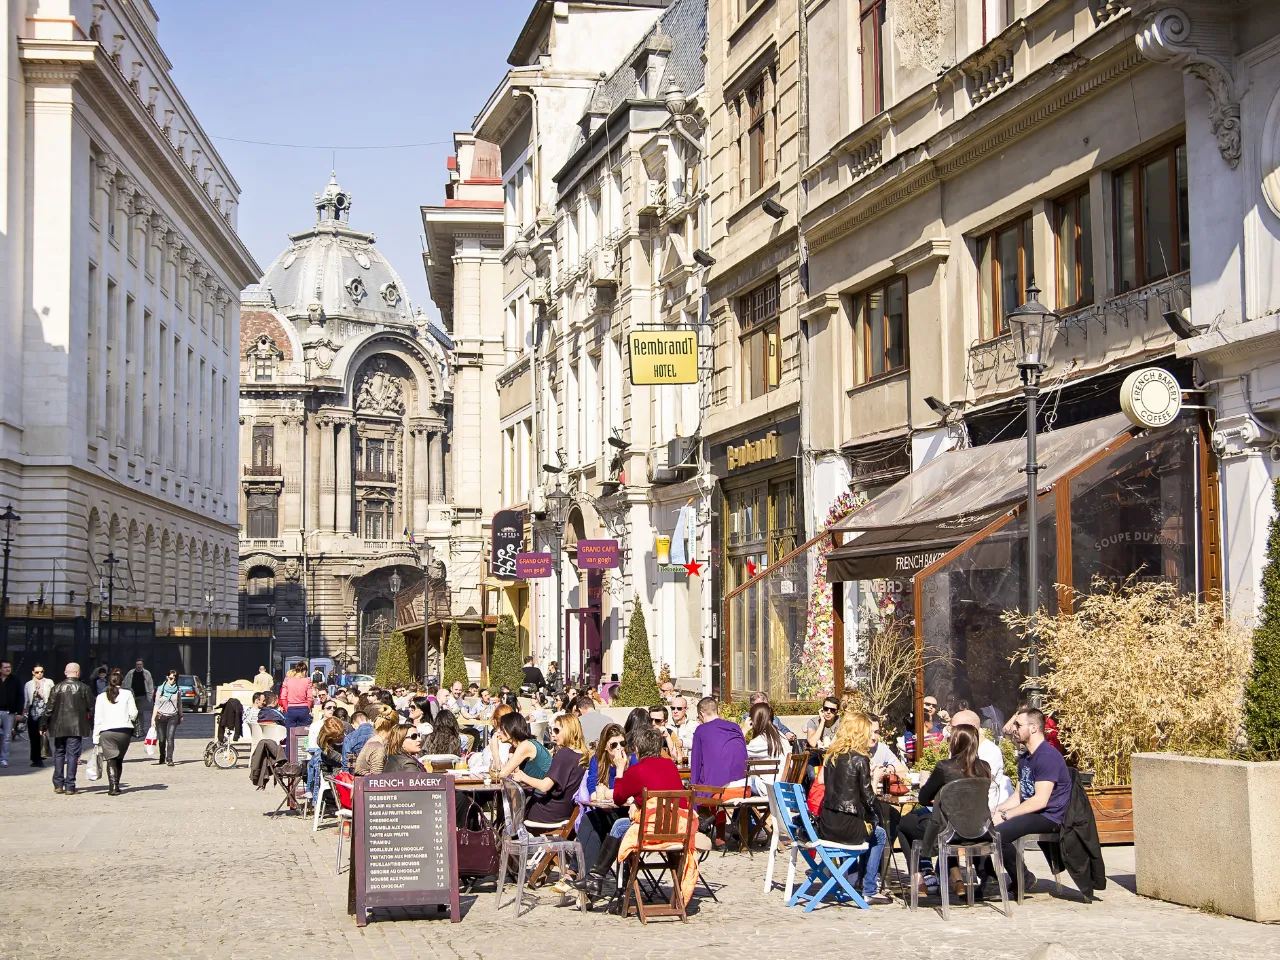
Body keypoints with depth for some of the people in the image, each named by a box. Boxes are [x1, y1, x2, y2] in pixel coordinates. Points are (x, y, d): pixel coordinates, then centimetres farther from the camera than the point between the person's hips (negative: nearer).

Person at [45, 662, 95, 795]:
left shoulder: (56, 688, 3)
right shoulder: (84, 688, -2)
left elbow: (49, 709, 2)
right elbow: (91, 709, 0)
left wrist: (45, 726, 10)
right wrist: (93, 727, 10)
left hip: (58, 727, 2)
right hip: (76, 727, -2)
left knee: (59, 753, 14)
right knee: (72, 754, 0)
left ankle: (58, 785, 14)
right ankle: (69, 786, -4)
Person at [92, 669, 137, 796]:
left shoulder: (101, 697, 7)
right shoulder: (127, 694, 3)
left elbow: (97, 719, 4)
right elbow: (133, 713, -3)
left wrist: (95, 738, 6)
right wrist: (132, 720, 20)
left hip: (106, 732, 0)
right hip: (124, 731, 0)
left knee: (111, 760, -3)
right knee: (119, 759, 14)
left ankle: (113, 787, -15)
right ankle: (116, 785, 18)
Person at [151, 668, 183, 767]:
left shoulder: (178, 690, 5)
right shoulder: (160, 689, 3)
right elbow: (156, 704, 4)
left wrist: (181, 716, 20)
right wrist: (153, 718, -1)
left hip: (173, 717, -1)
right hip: (161, 716, 1)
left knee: (170, 738, -13)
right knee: (161, 739, 5)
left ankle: (169, 759, -17)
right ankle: (162, 758, 21)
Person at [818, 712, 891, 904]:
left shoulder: (831, 755, 8)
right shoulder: (860, 759, -11)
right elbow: (866, 795, -10)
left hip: (826, 826, 6)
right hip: (847, 827, -6)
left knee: (874, 831, 33)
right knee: (879, 835, 24)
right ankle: (869, 891, 22)